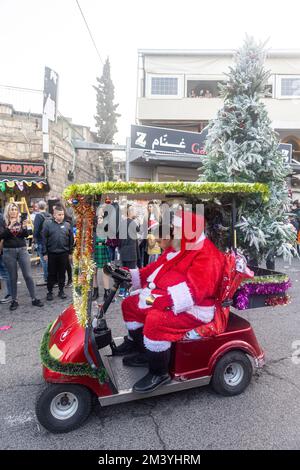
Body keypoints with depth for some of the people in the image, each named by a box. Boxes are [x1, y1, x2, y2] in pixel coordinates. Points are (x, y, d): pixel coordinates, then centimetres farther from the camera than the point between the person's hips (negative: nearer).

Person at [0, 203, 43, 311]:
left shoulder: (21, 221, 5)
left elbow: (26, 235, -4)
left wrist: (24, 227, -23)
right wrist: (10, 227, -24)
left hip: (22, 250, 1)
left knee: (28, 275, 0)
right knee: (13, 277, 6)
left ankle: (34, 299, 7)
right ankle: (14, 300, 18)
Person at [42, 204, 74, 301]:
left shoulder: (67, 225, 3)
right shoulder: (48, 224, -2)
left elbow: (71, 239, 8)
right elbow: (44, 239, -2)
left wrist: (70, 252, 6)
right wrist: (45, 253, -5)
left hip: (64, 253, 2)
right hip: (51, 254, -1)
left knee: (62, 273, 11)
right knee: (51, 273, 9)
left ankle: (61, 291, 24)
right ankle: (50, 291, 20)